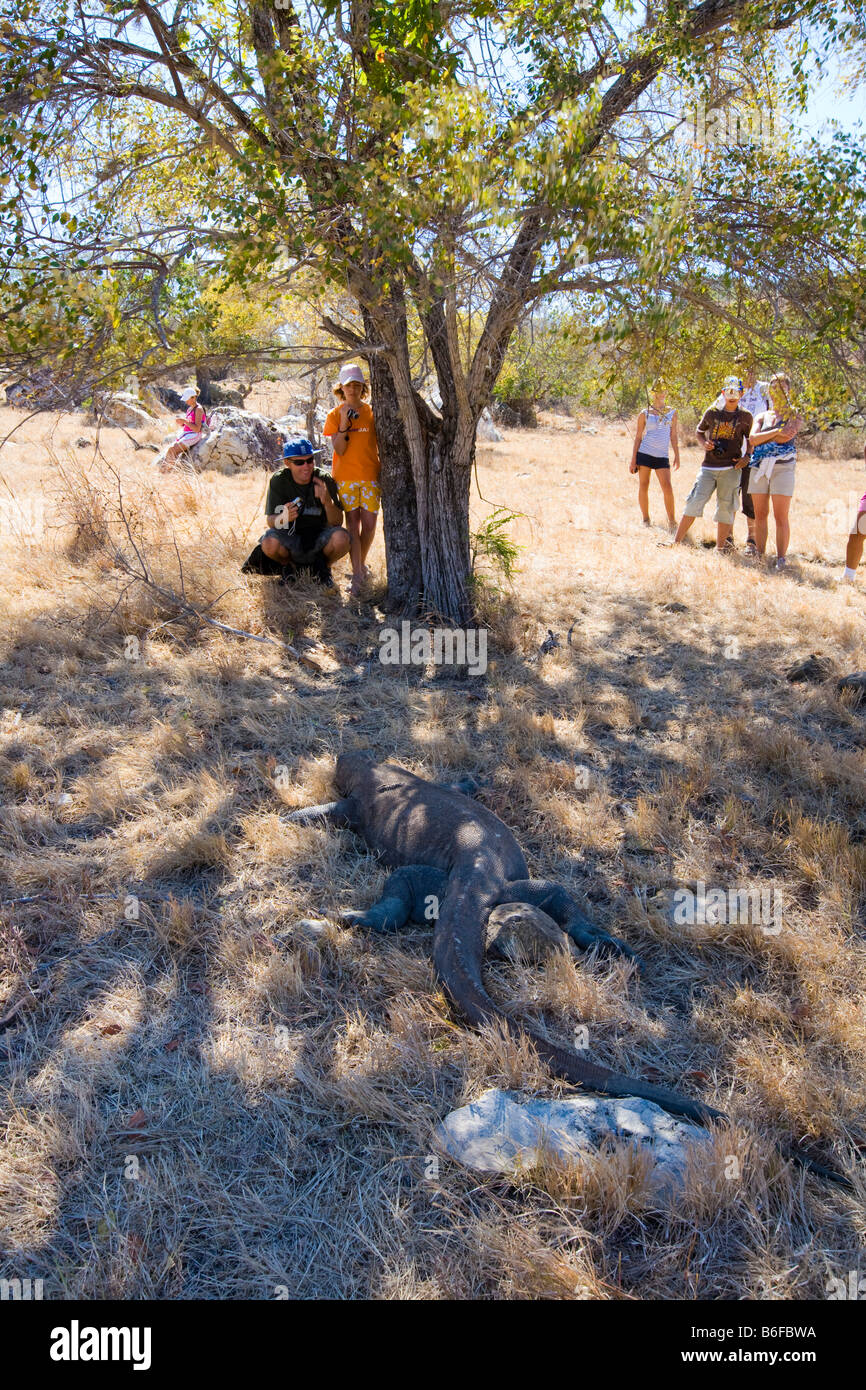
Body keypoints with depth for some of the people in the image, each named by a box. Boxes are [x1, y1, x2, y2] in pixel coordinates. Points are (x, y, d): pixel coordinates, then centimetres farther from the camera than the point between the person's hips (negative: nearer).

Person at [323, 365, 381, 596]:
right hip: (345, 476, -1)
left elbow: (380, 447, 12)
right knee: (352, 523, -5)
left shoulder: (371, 412, 7)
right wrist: (344, 424, -16)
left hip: (370, 475, 1)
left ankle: (361, 564, 24)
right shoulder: (335, 415, 3)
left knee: (369, 524, -1)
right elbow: (339, 450, -6)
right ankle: (357, 575, -2)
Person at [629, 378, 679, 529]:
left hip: (662, 456, 1)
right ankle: (645, 519, 15)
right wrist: (633, 460, 1)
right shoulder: (645, 414, 5)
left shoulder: (672, 413, 10)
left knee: (667, 488, -11)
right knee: (643, 487, 2)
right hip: (644, 454, 0)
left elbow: (673, 436, 11)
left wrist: (677, 456, 3)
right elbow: (638, 437, 6)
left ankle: (672, 521, -3)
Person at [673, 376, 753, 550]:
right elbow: (699, 431, 20)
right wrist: (704, 443, 0)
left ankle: (719, 547, 8)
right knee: (695, 501, -8)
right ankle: (676, 541, -5)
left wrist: (747, 457, -1)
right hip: (708, 467, 0)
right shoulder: (712, 413, 8)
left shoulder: (745, 417, 7)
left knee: (725, 507, 1)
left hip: (730, 469, 0)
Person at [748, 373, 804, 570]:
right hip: (759, 467, 4)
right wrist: (777, 431, -10)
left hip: (782, 468, -4)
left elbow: (785, 438, -13)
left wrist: (762, 437, -5)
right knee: (760, 515, 6)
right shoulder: (762, 416, 16)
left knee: (781, 517, -6)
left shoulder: (795, 416, 6)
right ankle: (759, 555, 13)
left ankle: (781, 558, -2)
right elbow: (752, 439, -3)